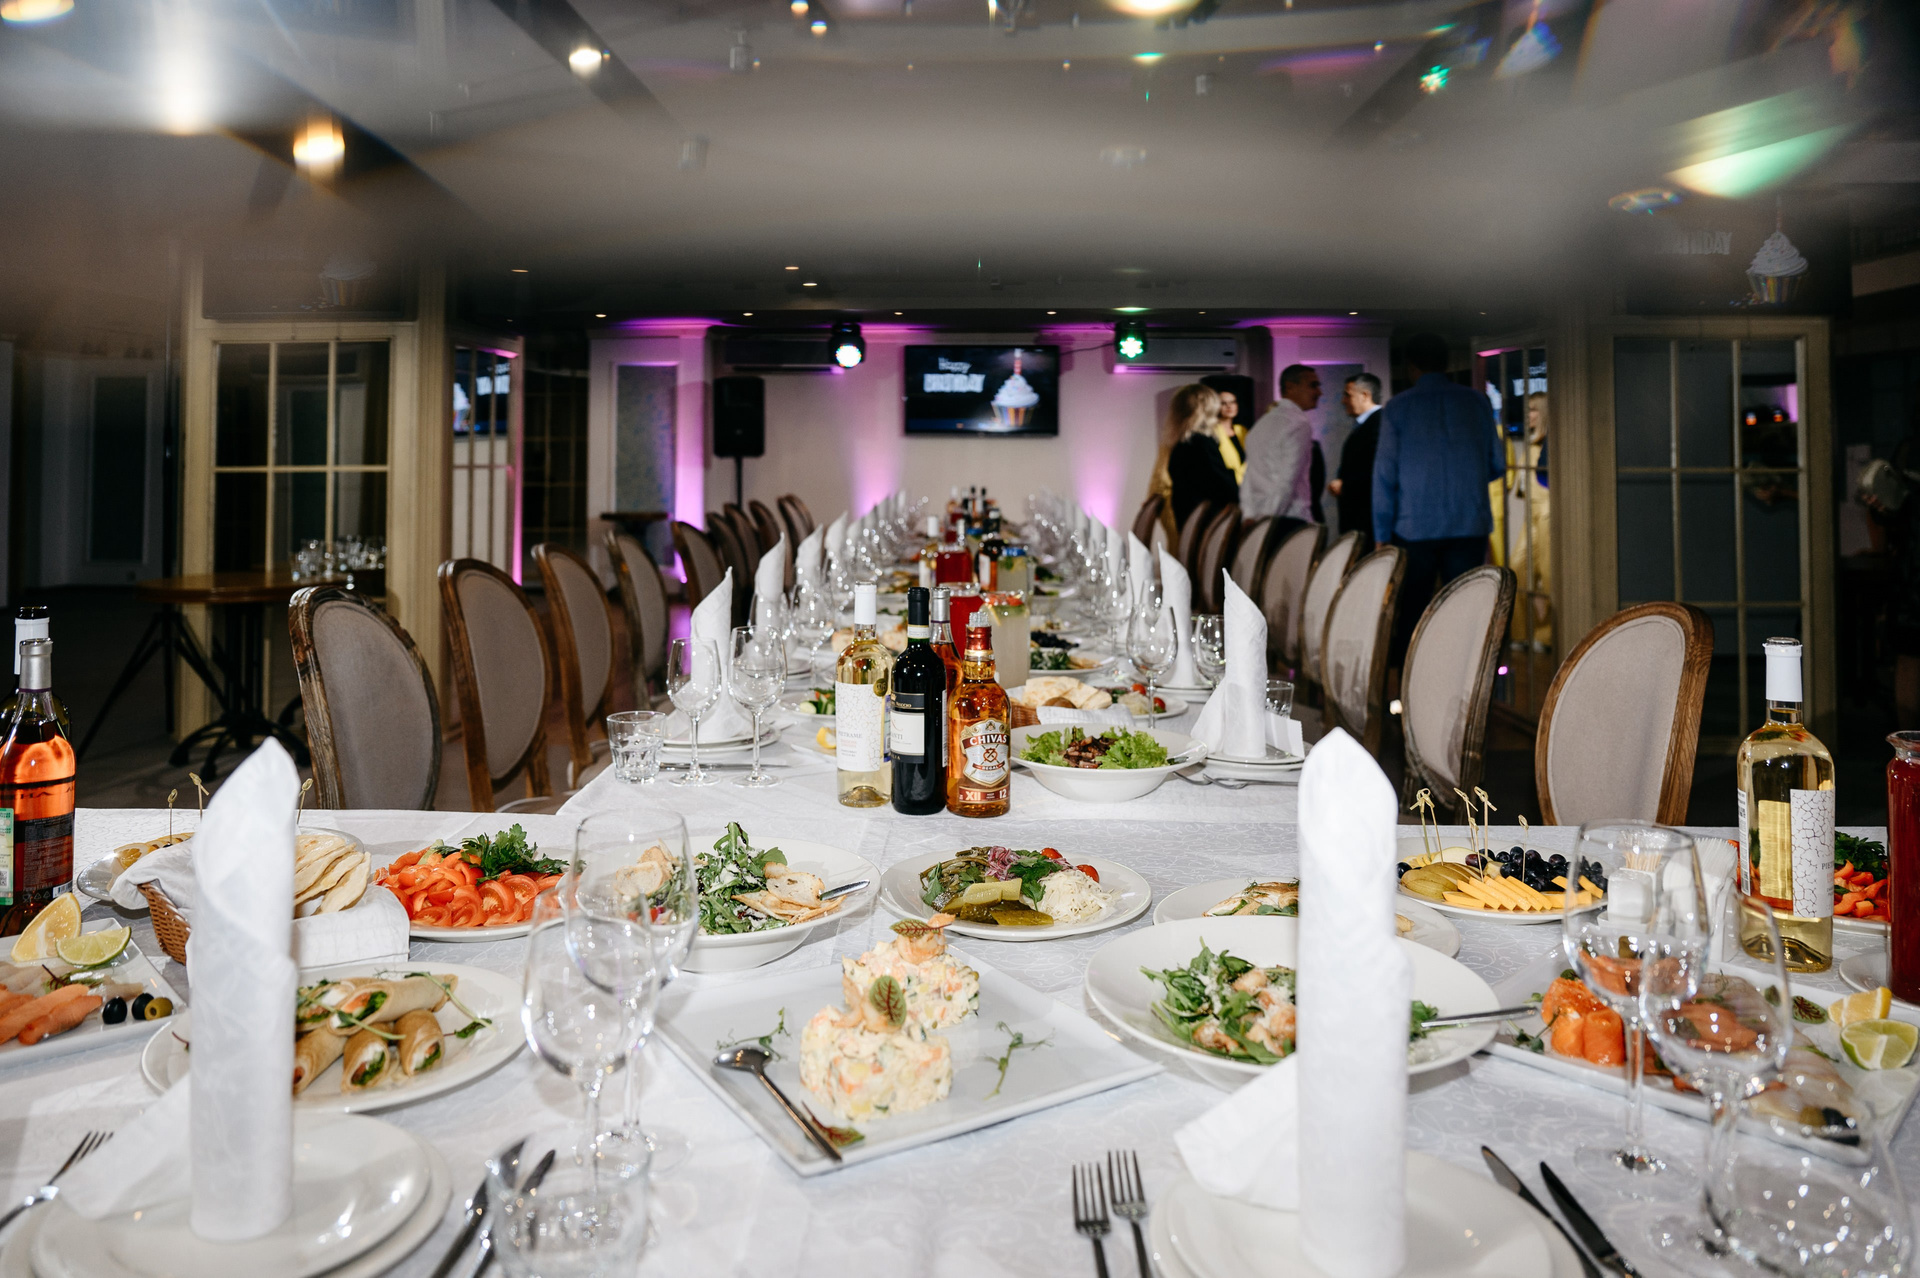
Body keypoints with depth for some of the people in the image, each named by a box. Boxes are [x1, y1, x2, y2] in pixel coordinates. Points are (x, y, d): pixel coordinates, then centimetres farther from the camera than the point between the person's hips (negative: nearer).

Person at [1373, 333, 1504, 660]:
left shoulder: (1397, 408, -1)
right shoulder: (1477, 403, 6)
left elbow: (1385, 475, -3)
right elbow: (1498, 465, 11)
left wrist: (1381, 535, 1)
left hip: (1415, 527, -1)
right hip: (1470, 525, 2)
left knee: (1409, 613, 7)